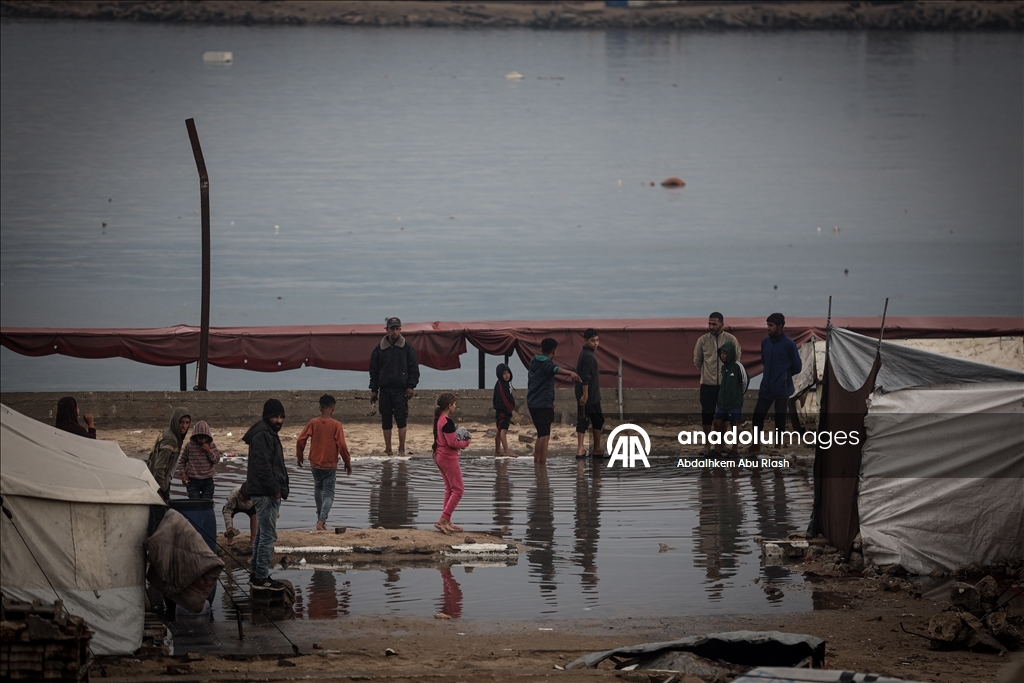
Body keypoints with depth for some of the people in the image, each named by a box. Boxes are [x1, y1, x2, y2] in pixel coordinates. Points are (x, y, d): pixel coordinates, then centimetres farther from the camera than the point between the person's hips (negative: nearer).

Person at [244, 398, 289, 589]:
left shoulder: (269, 434, 18)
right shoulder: (262, 435, -16)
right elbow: (262, 466, -23)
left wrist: (279, 489, 17)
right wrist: (274, 489, -19)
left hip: (269, 493, 11)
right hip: (266, 494, -11)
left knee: (263, 534, 16)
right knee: (268, 535, -9)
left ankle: (257, 574, 23)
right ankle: (262, 576, -8)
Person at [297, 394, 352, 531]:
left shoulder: (313, 423, -4)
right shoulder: (336, 425, -11)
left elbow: (301, 440, -6)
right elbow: (342, 445, -13)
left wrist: (299, 456, 11)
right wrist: (348, 463, -1)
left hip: (315, 463, 3)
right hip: (330, 464, -3)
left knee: (318, 489, 25)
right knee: (328, 494, 1)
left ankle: (320, 517, 34)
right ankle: (322, 521, -17)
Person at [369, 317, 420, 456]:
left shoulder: (407, 348, 3)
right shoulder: (379, 349, 7)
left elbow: (414, 369, 4)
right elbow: (373, 370, 11)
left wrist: (411, 386, -6)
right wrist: (373, 390, 6)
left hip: (401, 390, -2)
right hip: (384, 390, 2)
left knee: (401, 419, -7)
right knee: (386, 420, 4)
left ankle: (401, 449, 0)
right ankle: (388, 449, 10)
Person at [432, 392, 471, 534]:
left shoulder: (439, 419, 9)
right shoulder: (447, 421, -21)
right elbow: (452, 443, -23)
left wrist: (459, 442, 5)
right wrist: (465, 443, -5)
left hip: (440, 457, 10)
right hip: (449, 458, -10)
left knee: (449, 489, 16)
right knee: (458, 489, -4)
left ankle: (446, 522, 18)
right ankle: (443, 520, -11)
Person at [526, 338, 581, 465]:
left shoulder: (534, 362, 16)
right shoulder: (546, 363, -12)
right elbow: (556, 369, -38)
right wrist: (570, 373, -56)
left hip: (533, 402, 9)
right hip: (544, 404, -9)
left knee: (541, 435, 18)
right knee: (544, 436, -12)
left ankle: (536, 463, 21)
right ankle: (542, 465, -20)